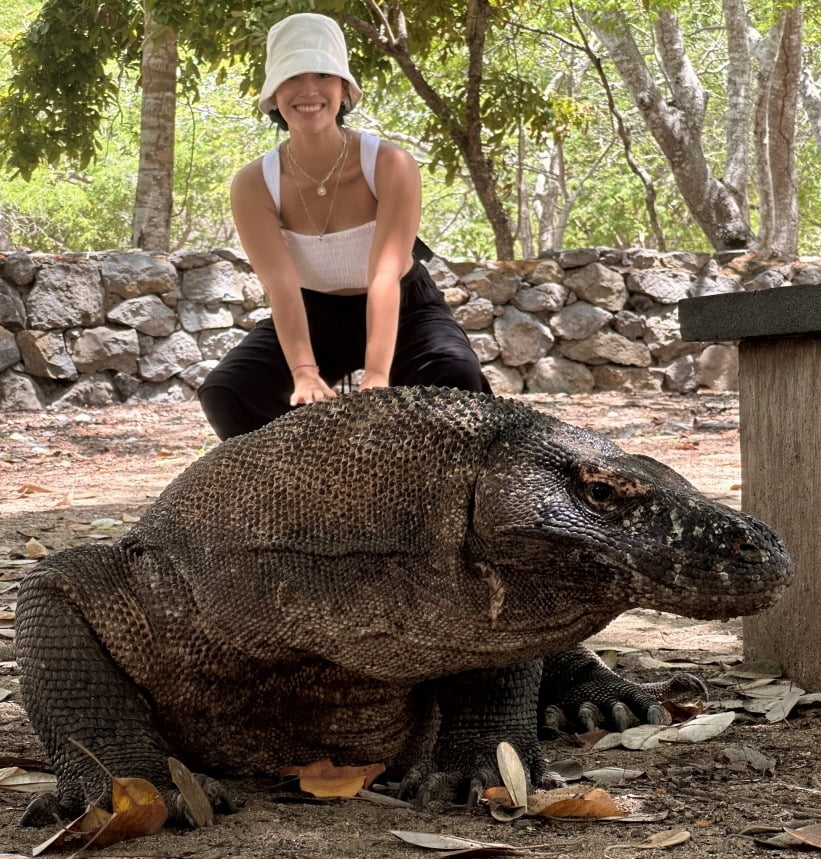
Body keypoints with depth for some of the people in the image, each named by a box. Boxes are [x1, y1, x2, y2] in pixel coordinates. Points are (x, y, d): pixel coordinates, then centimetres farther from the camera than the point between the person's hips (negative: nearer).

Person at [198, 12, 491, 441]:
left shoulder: (390, 165, -24)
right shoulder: (254, 186, -18)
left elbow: (385, 277, -35)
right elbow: (282, 286, -29)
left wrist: (377, 376, -48)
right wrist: (304, 372, -46)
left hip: (402, 308, -2)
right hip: (314, 315, 2)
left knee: (457, 377, -32)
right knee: (224, 393, -22)